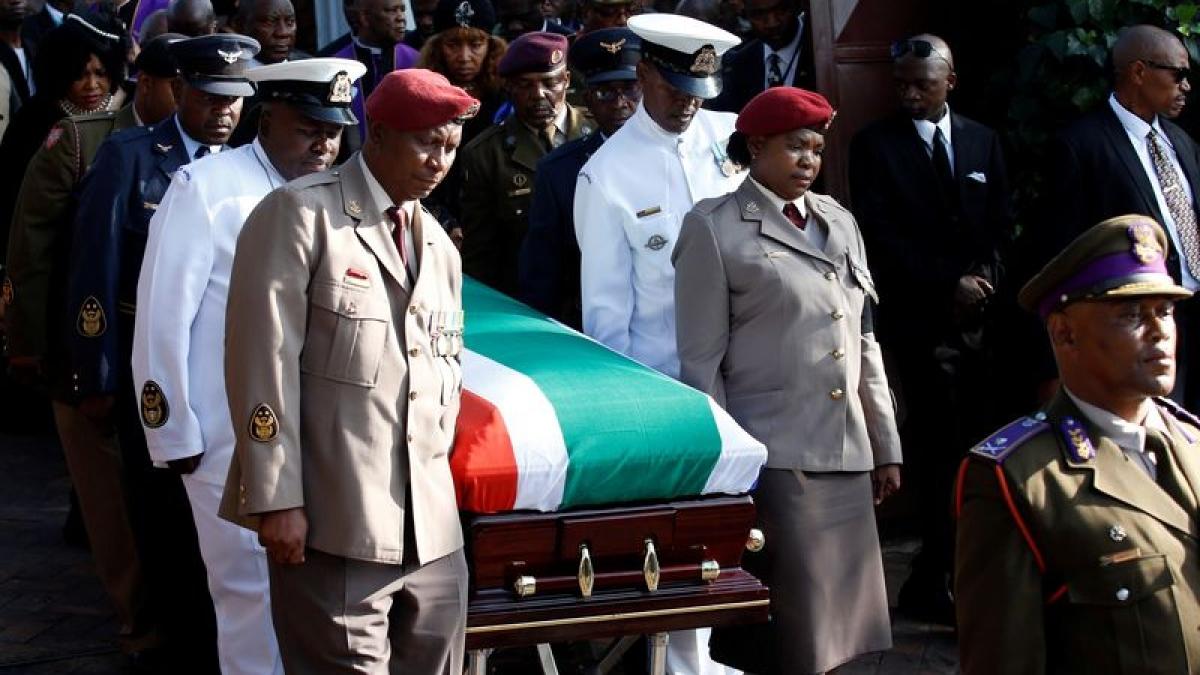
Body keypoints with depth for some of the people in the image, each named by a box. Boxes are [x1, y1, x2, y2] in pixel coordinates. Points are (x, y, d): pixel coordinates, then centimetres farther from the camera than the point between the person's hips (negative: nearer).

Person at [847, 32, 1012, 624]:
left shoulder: (983, 141, 15)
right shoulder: (875, 145, 1)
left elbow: (1001, 221, 15)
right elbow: (880, 235, -4)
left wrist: (984, 278, -3)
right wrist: (949, 284, -9)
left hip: (981, 313, 4)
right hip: (921, 317, -4)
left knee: (974, 443, -1)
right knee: (939, 447, -9)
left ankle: (935, 578, 5)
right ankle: (934, 581, -4)